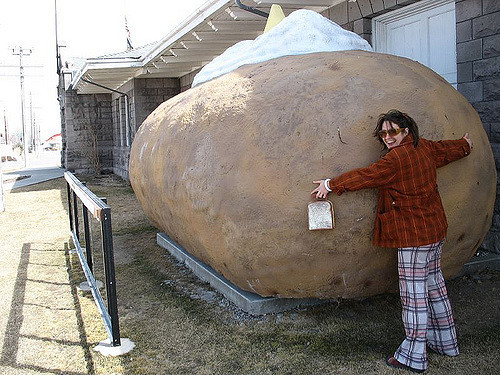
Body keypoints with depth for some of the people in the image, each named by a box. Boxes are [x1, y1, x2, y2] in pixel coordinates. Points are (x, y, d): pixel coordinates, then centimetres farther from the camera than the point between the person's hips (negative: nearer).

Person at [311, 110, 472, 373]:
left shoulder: (396, 159, -18)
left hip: (414, 235, -10)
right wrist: (465, 145, 49)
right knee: (434, 284, 19)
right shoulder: (425, 148, 8)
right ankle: (445, 342, 33)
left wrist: (331, 185, -7)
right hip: (435, 230, 10)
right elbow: (449, 150, 26)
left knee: (414, 293, -4)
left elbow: (366, 176, -16)